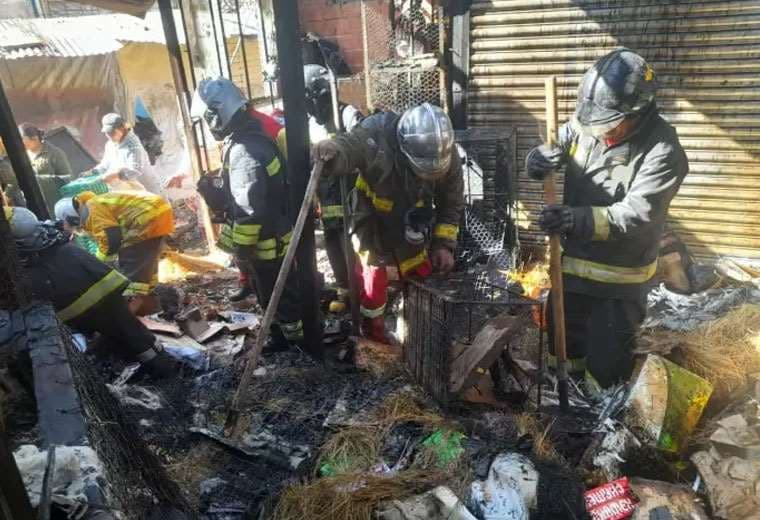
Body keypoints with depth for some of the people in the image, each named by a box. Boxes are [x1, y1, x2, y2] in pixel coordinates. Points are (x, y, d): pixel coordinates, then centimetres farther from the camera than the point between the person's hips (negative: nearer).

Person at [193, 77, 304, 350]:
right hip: (271, 233, 10)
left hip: (267, 240, -10)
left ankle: (294, 334, 27)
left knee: (277, 290, 8)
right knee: (270, 288, 23)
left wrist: (242, 247, -21)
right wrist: (214, 187, 6)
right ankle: (286, 326, 40)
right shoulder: (249, 138, 6)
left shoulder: (244, 150, -27)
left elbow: (249, 208, -29)